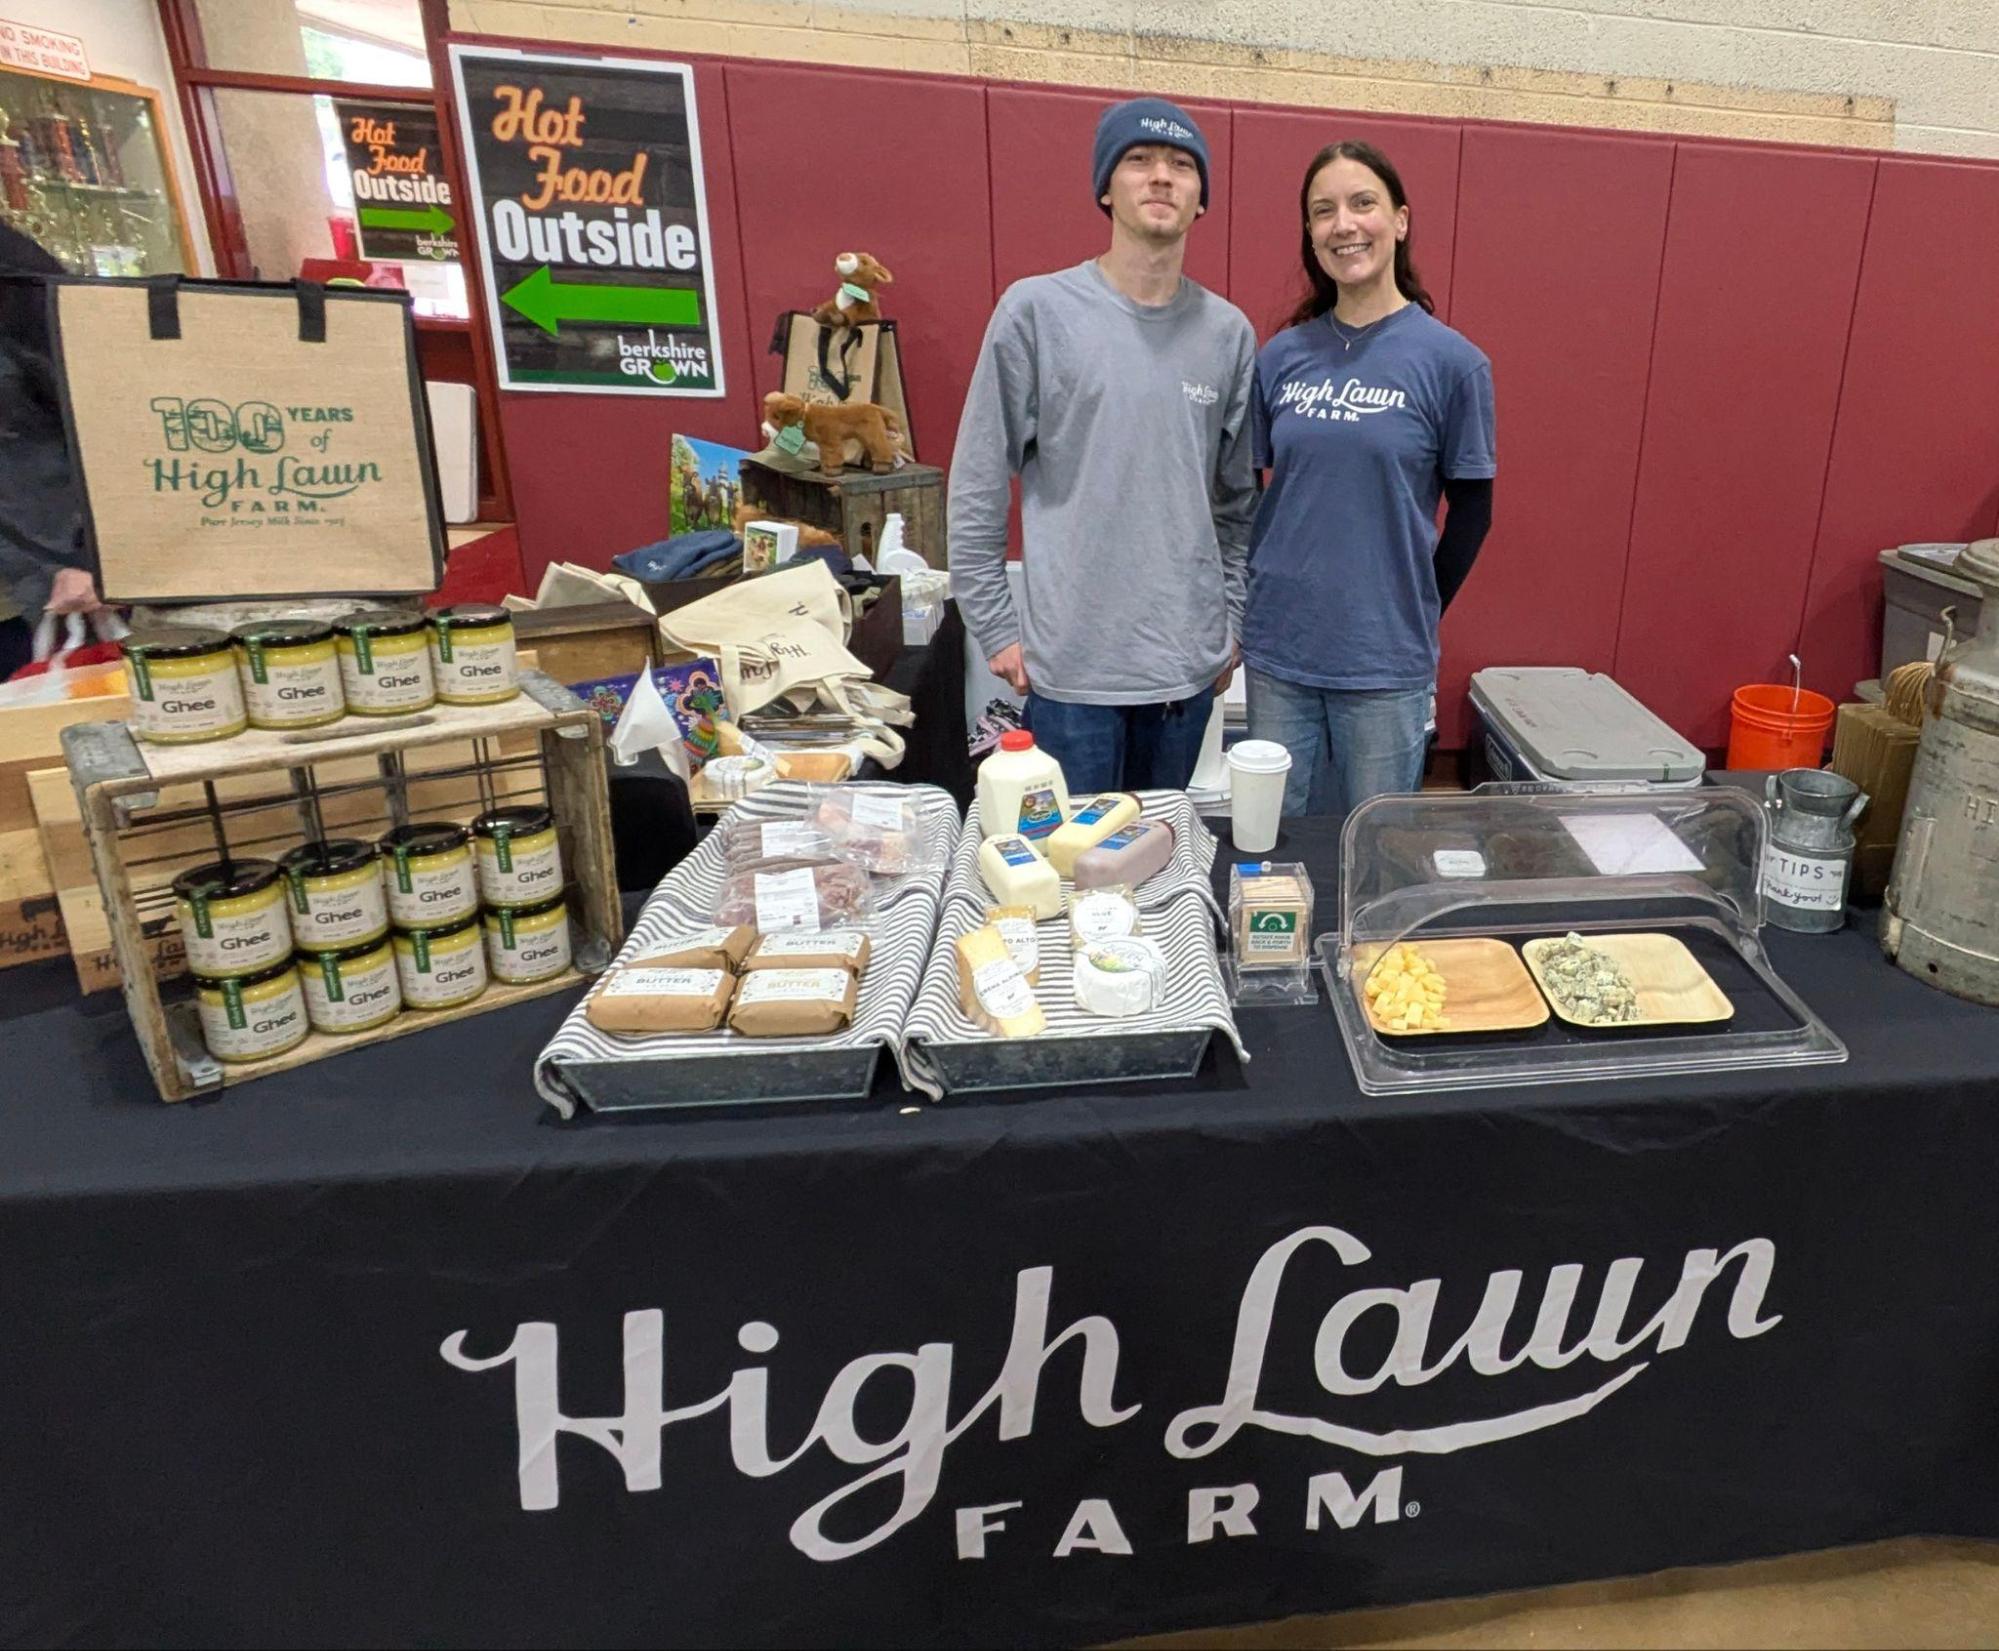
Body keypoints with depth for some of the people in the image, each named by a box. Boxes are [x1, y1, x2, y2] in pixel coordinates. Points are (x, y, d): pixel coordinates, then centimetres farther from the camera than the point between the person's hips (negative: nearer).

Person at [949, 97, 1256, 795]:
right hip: (1070, 662, -3)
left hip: (1189, 663, 4)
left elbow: (1237, 499, 13)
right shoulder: (1036, 310, -5)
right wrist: (995, 627, -5)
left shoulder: (1229, 331, 6)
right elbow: (978, 486, -4)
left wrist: (1231, 619, 9)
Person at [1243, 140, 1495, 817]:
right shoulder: (1282, 355, 3)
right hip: (1277, 650, 3)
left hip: (1385, 660, -3)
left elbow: (1471, 508, 1)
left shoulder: (1453, 361, -5)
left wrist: (1417, 616, 5)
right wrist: (1249, 602, 7)